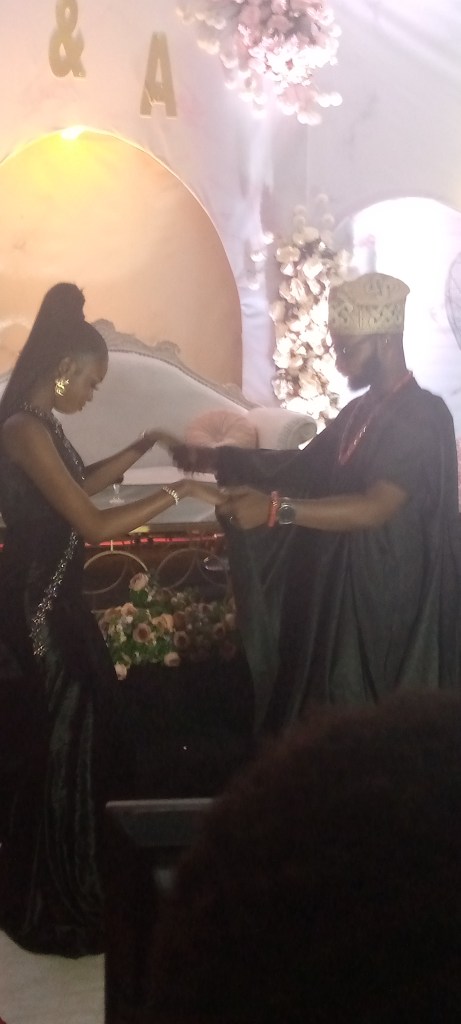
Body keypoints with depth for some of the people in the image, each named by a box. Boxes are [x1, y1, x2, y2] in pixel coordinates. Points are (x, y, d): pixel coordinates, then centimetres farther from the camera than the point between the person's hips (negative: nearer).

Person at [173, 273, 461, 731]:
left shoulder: (422, 417, -19)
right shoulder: (361, 411, 10)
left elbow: (377, 507, -30)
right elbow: (304, 465, 19)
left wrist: (277, 508, -37)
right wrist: (218, 459, 7)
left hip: (395, 600, -9)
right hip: (344, 590, 9)